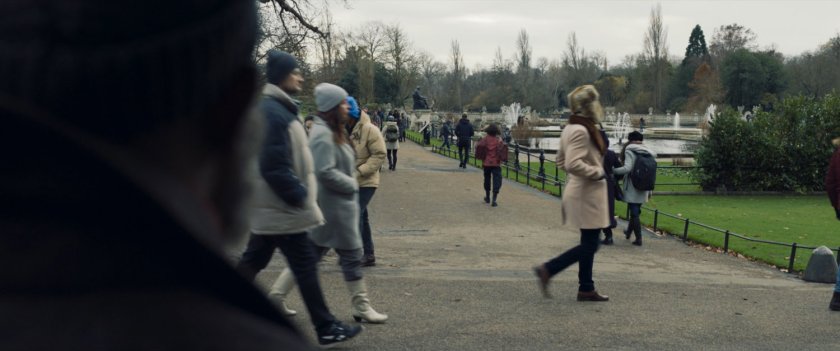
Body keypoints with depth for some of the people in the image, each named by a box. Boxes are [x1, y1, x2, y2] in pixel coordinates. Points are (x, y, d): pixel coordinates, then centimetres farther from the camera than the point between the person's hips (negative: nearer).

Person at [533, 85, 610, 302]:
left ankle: (586, 289, 19)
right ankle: (548, 270, 0)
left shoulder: (573, 129, 12)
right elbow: (573, 164, -29)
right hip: (587, 196, -10)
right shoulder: (581, 131, -19)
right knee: (589, 245, -3)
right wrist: (597, 172, -18)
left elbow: (561, 160, 21)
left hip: (585, 195, 10)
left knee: (589, 244, 14)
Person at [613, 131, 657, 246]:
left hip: (632, 189, -6)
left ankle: (639, 238, -1)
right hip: (643, 190, 6)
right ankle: (628, 232, 34)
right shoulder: (648, 153, 9)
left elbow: (627, 168, -23)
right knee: (635, 211, 20)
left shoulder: (630, 151, -10)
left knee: (634, 213, 0)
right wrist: (649, 190, 14)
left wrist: (612, 170, -12)